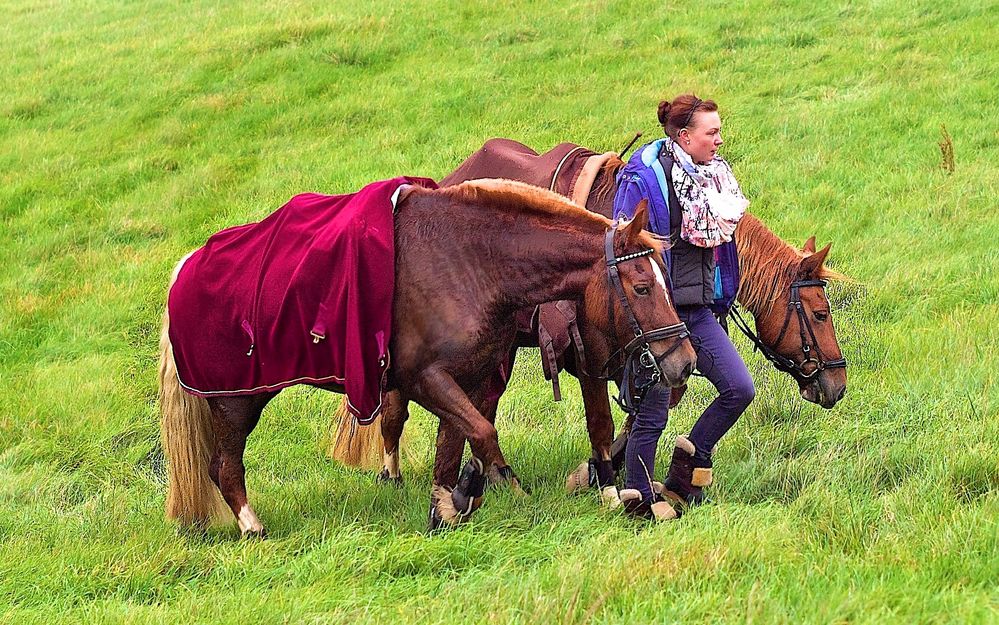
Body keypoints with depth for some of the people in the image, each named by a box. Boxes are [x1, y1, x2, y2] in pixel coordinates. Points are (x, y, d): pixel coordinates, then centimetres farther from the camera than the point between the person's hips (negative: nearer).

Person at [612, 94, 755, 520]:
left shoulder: (715, 177, 8)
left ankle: (690, 462, 17)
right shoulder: (644, 181, -15)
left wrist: (722, 299, 22)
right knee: (653, 412, 0)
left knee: (740, 389, -1)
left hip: (699, 312, 7)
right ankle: (639, 499, 14)